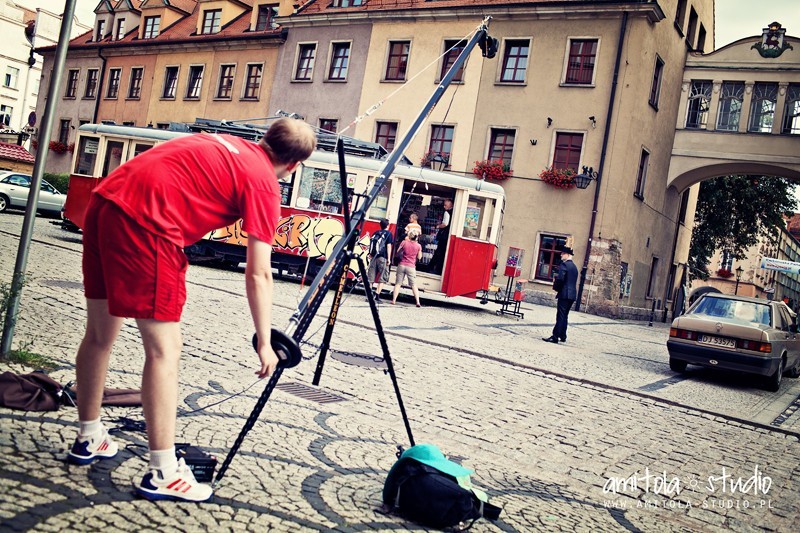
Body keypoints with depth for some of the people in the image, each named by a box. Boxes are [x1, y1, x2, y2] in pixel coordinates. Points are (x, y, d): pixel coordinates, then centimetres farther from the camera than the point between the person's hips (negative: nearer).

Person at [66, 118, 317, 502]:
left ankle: (88, 440, 35)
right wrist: (264, 343, 5)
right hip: (144, 221, -9)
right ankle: (163, 473, 2)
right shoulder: (264, 183, 1)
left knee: (100, 335, 19)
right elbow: (258, 275, -1)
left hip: (103, 200, 9)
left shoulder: (224, 144, 23)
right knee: (165, 348, -2)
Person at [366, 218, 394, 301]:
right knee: (383, 278, 0)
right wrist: (388, 259, -6)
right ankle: (377, 295, -10)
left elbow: (371, 245, 16)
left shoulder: (375, 233, 17)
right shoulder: (388, 233, 2)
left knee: (370, 278, 6)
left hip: (373, 257, 5)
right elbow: (389, 246, -5)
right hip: (383, 257, -5)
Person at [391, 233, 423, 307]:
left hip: (402, 265, 1)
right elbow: (419, 257, 4)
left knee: (398, 283, 8)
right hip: (411, 267, -1)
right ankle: (418, 302, -1)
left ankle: (394, 300, 3)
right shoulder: (418, 246, -4)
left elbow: (398, 252, 8)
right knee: (414, 285, 4)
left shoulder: (404, 242, -3)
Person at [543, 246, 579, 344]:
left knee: (560, 316, -9)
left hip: (564, 294, -9)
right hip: (572, 295, 9)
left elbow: (560, 279, -21)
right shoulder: (574, 267, 17)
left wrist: (555, 287, -4)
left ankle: (555, 337, -9)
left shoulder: (564, 264, -10)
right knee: (564, 316, 15)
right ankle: (562, 336, 20)